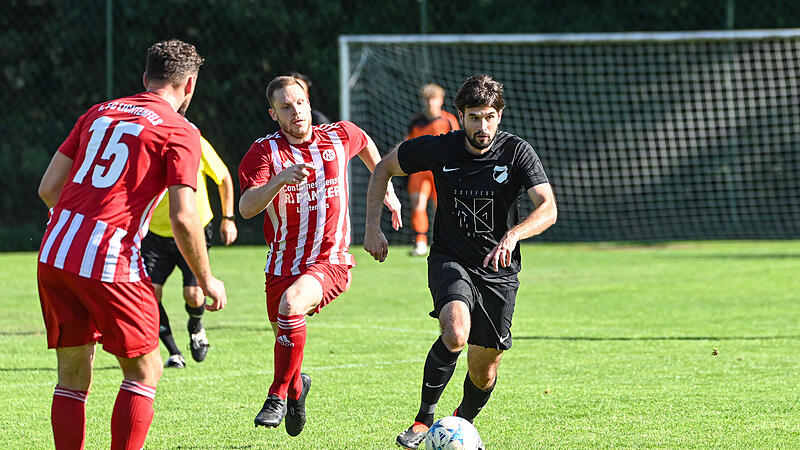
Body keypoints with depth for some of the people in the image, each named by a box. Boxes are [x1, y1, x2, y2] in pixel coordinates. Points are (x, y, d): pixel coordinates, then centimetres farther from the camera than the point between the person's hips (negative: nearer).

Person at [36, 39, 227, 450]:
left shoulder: (98, 114, 17)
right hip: (110, 263, -6)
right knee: (144, 371, 10)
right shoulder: (179, 132, 0)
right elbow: (183, 218, -9)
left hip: (54, 251, 6)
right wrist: (206, 280, 4)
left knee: (73, 376, 13)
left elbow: (49, 188, 15)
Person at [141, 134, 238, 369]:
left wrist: (228, 218, 4)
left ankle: (195, 327, 25)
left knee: (194, 296, -14)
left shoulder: (197, 144, -12)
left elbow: (224, 178, 3)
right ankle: (174, 354, 4)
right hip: (157, 233, 2)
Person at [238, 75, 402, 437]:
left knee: (291, 303, -30)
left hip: (331, 262, -2)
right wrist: (281, 178, -38)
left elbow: (365, 143, 26)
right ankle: (297, 385, 43)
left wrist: (386, 189, 29)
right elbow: (246, 208, -23)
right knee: (283, 336, 8)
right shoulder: (265, 151, -8)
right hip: (283, 266, 2)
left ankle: (279, 395, -17)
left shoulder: (338, 137, -1)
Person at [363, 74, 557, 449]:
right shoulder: (438, 149, -10)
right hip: (450, 260, -1)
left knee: (484, 373, 4)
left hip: (499, 269, 1)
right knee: (456, 333, -31)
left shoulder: (516, 152, -13)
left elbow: (547, 208, -25)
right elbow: (384, 169, 7)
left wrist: (513, 235, -43)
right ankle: (425, 418, -14)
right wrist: (373, 228, -1)